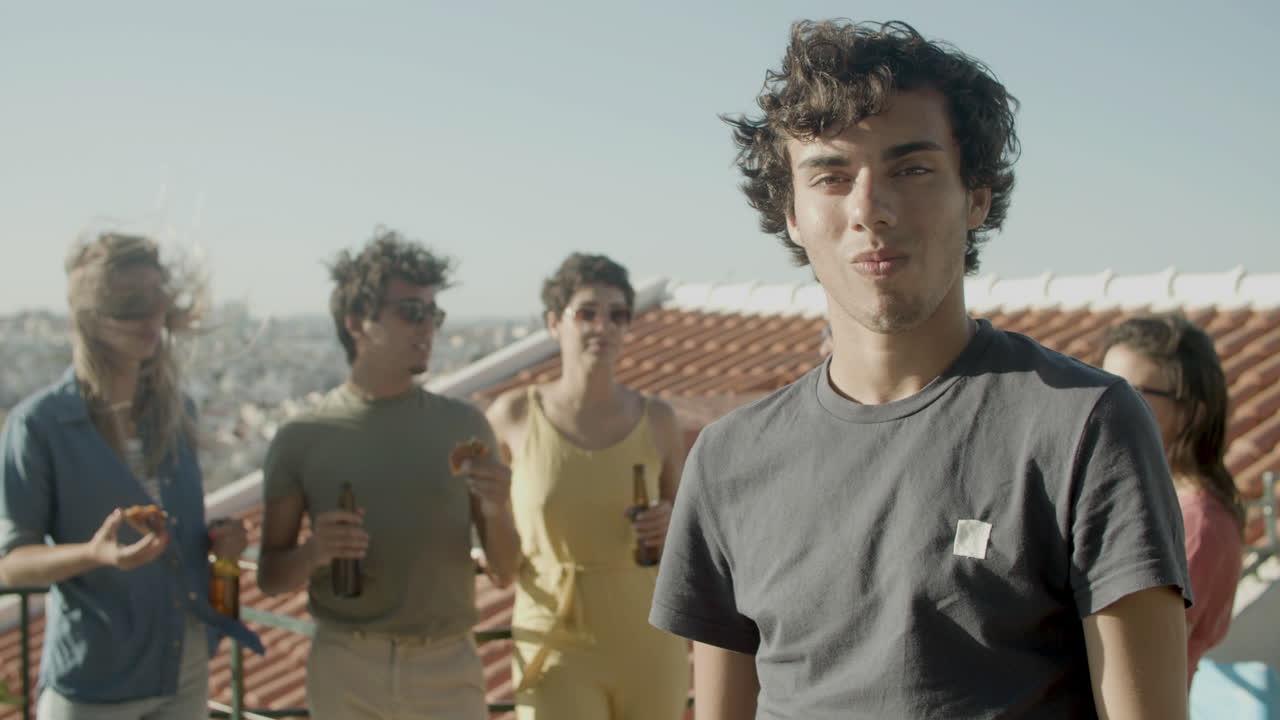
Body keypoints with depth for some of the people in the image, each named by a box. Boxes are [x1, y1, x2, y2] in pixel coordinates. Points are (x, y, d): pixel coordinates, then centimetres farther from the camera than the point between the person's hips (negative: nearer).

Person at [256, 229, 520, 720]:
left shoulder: (464, 427, 5)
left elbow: (505, 573, 7)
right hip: (345, 672, 0)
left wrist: (496, 510, -13)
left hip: (449, 667, 1)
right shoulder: (300, 439, 1)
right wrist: (314, 553, -15)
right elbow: (270, 578, 6)